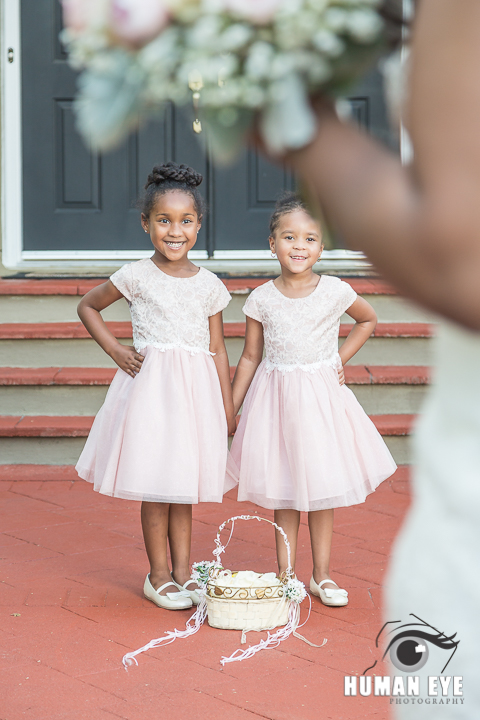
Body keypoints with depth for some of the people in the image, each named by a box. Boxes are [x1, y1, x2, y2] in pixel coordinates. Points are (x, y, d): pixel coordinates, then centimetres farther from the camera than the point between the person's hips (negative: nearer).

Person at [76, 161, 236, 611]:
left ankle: (182, 573, 19)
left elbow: (217, 349, 8)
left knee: (185, 483, 10)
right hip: (150, 384, -3)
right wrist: (116, 351, -1)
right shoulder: (136, 277, -4)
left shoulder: (209, 284, 5)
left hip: (196, 389, 3)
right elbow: (87, 307, 9)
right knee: (156, 485, 0)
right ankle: (159, 576, 11)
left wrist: (228, 406, 6)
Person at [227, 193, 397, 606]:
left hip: (322, 396, 0)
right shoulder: (262, 299, -4)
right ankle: (285, 575, 16)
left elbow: (368, 320, 15)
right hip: (276, 397, 0)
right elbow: (250, 358, 5)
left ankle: (322, 575, 18)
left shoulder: (336, 292, -5)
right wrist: (229, 410, 4)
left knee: (323, 487, 6)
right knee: (282, 491, 6)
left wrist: (340, 360, 4)